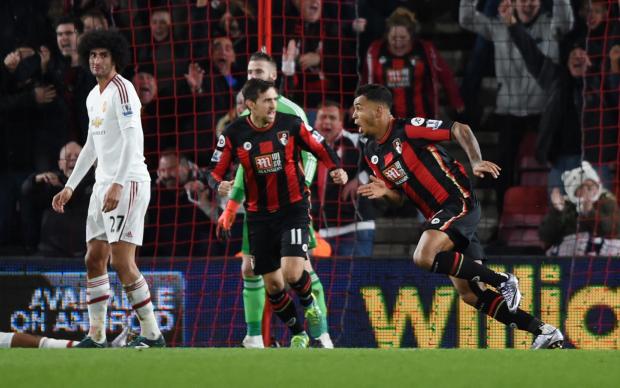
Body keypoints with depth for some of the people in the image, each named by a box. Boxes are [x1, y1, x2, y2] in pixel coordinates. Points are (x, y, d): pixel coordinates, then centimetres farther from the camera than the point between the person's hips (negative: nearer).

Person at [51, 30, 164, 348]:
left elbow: (133, 140, -20)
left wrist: (118, 184, -27)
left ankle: (151, 334, -7)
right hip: (103, 184, 9)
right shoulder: (94, 97, 17)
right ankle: (96, 336, 13)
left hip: (128, 183, -9)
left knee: (121, 260, -13)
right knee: (94, 259, 7)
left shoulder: (122, 90, -11)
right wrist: (70, 187, 27)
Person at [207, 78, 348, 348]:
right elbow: (215, 170, -2)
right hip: (259, 215, 2)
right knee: (272, 284, 4)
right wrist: (219, 184, -24)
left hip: (293, 209, -2)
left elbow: (321, 148, 4)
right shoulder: (234, 134, -7)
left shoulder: (291, 124, -8)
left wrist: (336, 168, -15)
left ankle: (310, 306, 14)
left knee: (292, 273, -20)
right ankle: (297, 334, 27)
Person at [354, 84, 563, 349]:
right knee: (468, 293, 3)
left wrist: (476, 162, -25)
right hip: (437, 213, 8)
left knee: (424, 257, -30)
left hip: (458, 201, -8)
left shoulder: (408, 129, -11)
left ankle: (501, 280, -16)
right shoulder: (371, 153, 12)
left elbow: (459, 129, -11)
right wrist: (385, 191, -4)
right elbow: (399, 195, 19)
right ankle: (544, 332, 8)